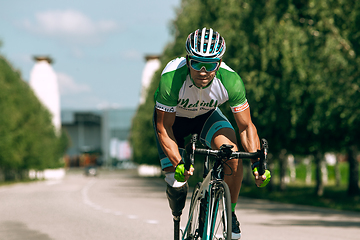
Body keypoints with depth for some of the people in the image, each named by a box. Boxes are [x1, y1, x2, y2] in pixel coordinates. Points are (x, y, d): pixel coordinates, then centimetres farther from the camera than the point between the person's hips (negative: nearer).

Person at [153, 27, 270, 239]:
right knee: (177, 181, -13)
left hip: (206, 115, 1)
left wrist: (257, 163, -37)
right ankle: (177, 218, 22)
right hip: (172, 117, -1)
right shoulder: (172, 79, -39)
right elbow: (163, 129, -29)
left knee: (232, 151, -28)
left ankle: (230, 213, -9)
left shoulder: (230, 81, -33)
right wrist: (178, 164, -43)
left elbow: (246, 127, -23)